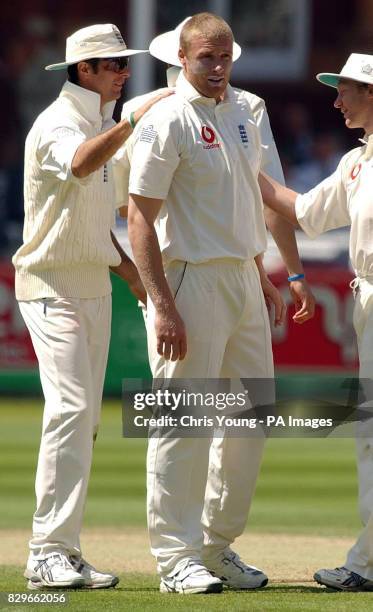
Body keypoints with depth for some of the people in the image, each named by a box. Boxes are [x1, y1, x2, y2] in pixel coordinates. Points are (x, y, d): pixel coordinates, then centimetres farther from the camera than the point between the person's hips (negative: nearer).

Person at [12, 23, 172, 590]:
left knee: (85, 417, 6)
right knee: (71, 406, -19)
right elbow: (79, 165, -38)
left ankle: (62, 550, 9)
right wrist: (134, 120, -43)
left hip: (94, 283, 9)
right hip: (51, 283, -9)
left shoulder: (102, 126, 16)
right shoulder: (57, 124, -13)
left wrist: (128, 267, 14)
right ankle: (48, 553, -20)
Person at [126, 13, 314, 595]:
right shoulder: (167, 121, -12)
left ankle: (218, 545, 21)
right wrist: (162, 306, -22)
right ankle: (177, 557, -1)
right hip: (191, 280, -8)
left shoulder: (244, 110, 12)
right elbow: (141, 217, -15)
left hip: (245, 278, 8)